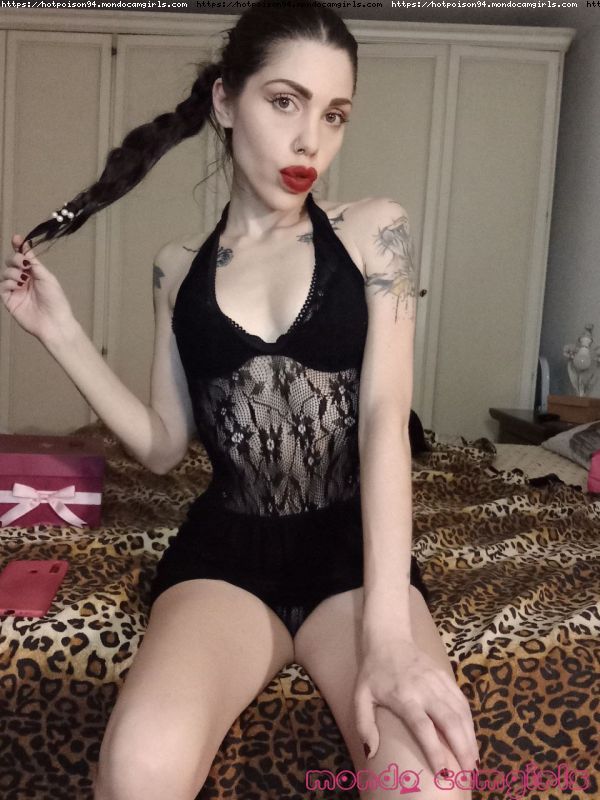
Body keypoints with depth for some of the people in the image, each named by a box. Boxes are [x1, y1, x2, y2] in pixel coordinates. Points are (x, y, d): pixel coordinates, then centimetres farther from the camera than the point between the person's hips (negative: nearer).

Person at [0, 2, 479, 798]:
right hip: (225, 545, 1)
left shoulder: (374, 230, 1)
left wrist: (388, 627, -21)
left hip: (353, 543, -1)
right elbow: (163, 444, 11)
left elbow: (385, 418, -10)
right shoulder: (180, 265, 9)